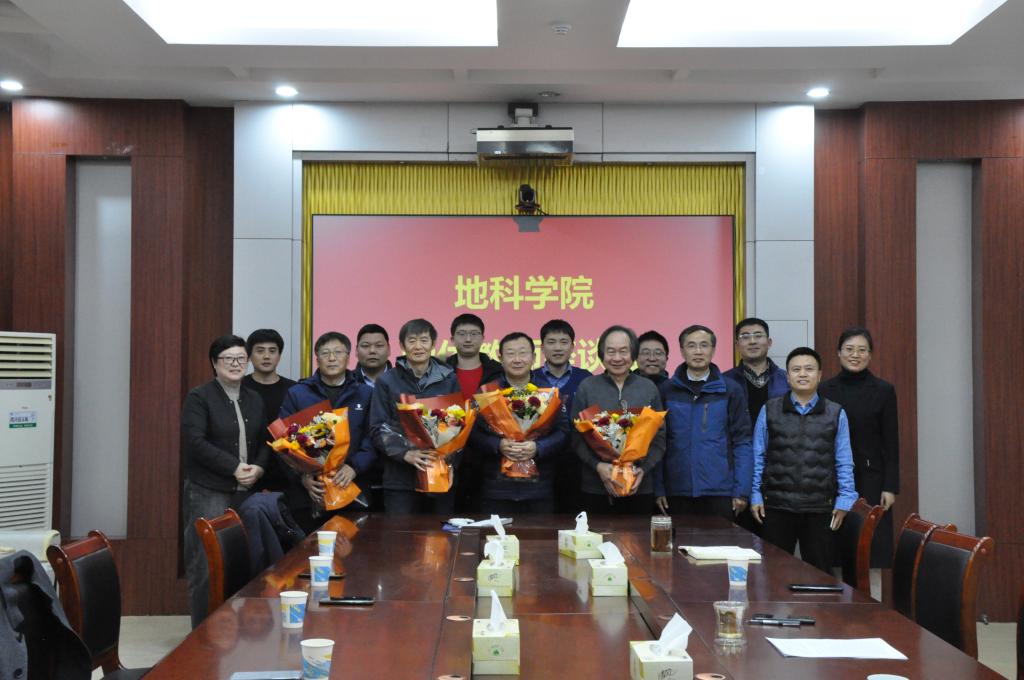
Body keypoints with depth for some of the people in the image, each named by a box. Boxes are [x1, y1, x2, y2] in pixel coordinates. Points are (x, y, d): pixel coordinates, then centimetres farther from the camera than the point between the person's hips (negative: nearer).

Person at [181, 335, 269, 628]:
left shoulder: (254, 400, 16)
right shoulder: (199, 397, -2)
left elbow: (265, 441, 16)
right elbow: (195, 441, -12)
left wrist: (259, 467, -4)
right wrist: (234, 467, -15)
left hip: (246, 493, 5)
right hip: (208, 493, -5)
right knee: (206, 566, -5)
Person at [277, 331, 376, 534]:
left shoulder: (366, 394, 10)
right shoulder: (296, 394, 9)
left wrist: (354, 467, -16)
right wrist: (302, 476, -12)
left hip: (351, 491, 0)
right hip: (306, 493, 0)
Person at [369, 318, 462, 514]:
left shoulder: (449, 379, 9)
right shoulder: (387, 381, 5)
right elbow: (378, 428, -1)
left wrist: (448, 452, -10)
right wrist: (405, 453, -16)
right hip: (400, 479, -1)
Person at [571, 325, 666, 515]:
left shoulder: (649, 388, 5)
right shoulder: (586, 387, 2)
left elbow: (660, 437, 6)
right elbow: (577, 437, 1)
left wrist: (644, 469, -9)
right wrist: (598, 465, -14)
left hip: (639, 488, 1)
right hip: (595, 488, -1)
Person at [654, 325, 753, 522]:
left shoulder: (731, 391, 2)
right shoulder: (666, 390, 4)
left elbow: (742, 443, 1)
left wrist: (742, 491, -5)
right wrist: (658, 488, -2)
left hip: (720, 491, -1)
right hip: (677, 491, 1)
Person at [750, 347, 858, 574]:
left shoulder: (836, 414, 3)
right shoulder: (769, 410, 3)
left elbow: (844, 462, 5)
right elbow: (758, 457, 6)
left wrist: (844, 501, 1)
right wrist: (755, 496, 3)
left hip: (820, 508, 0)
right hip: (776, 506, 0)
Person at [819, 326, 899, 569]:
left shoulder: (884, 390, 0)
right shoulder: (825, 390, 4)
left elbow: (891, 444, -1)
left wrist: (890, 487, -7)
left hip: (870, 479, -1)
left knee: (874, 547, -3)